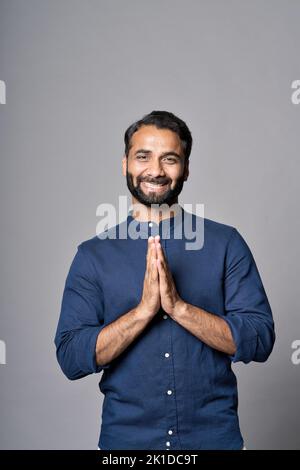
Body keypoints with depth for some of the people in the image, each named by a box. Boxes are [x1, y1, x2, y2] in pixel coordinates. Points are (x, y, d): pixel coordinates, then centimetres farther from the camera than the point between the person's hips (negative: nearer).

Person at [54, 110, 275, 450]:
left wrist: (178, 307, -21)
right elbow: (71, 359, -9)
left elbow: (259, 341, -9)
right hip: (126, 436, 1)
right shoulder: (93, 254, -2)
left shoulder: (226, 243, -3)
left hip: (215, 434, 0)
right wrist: (145, 308, -21)